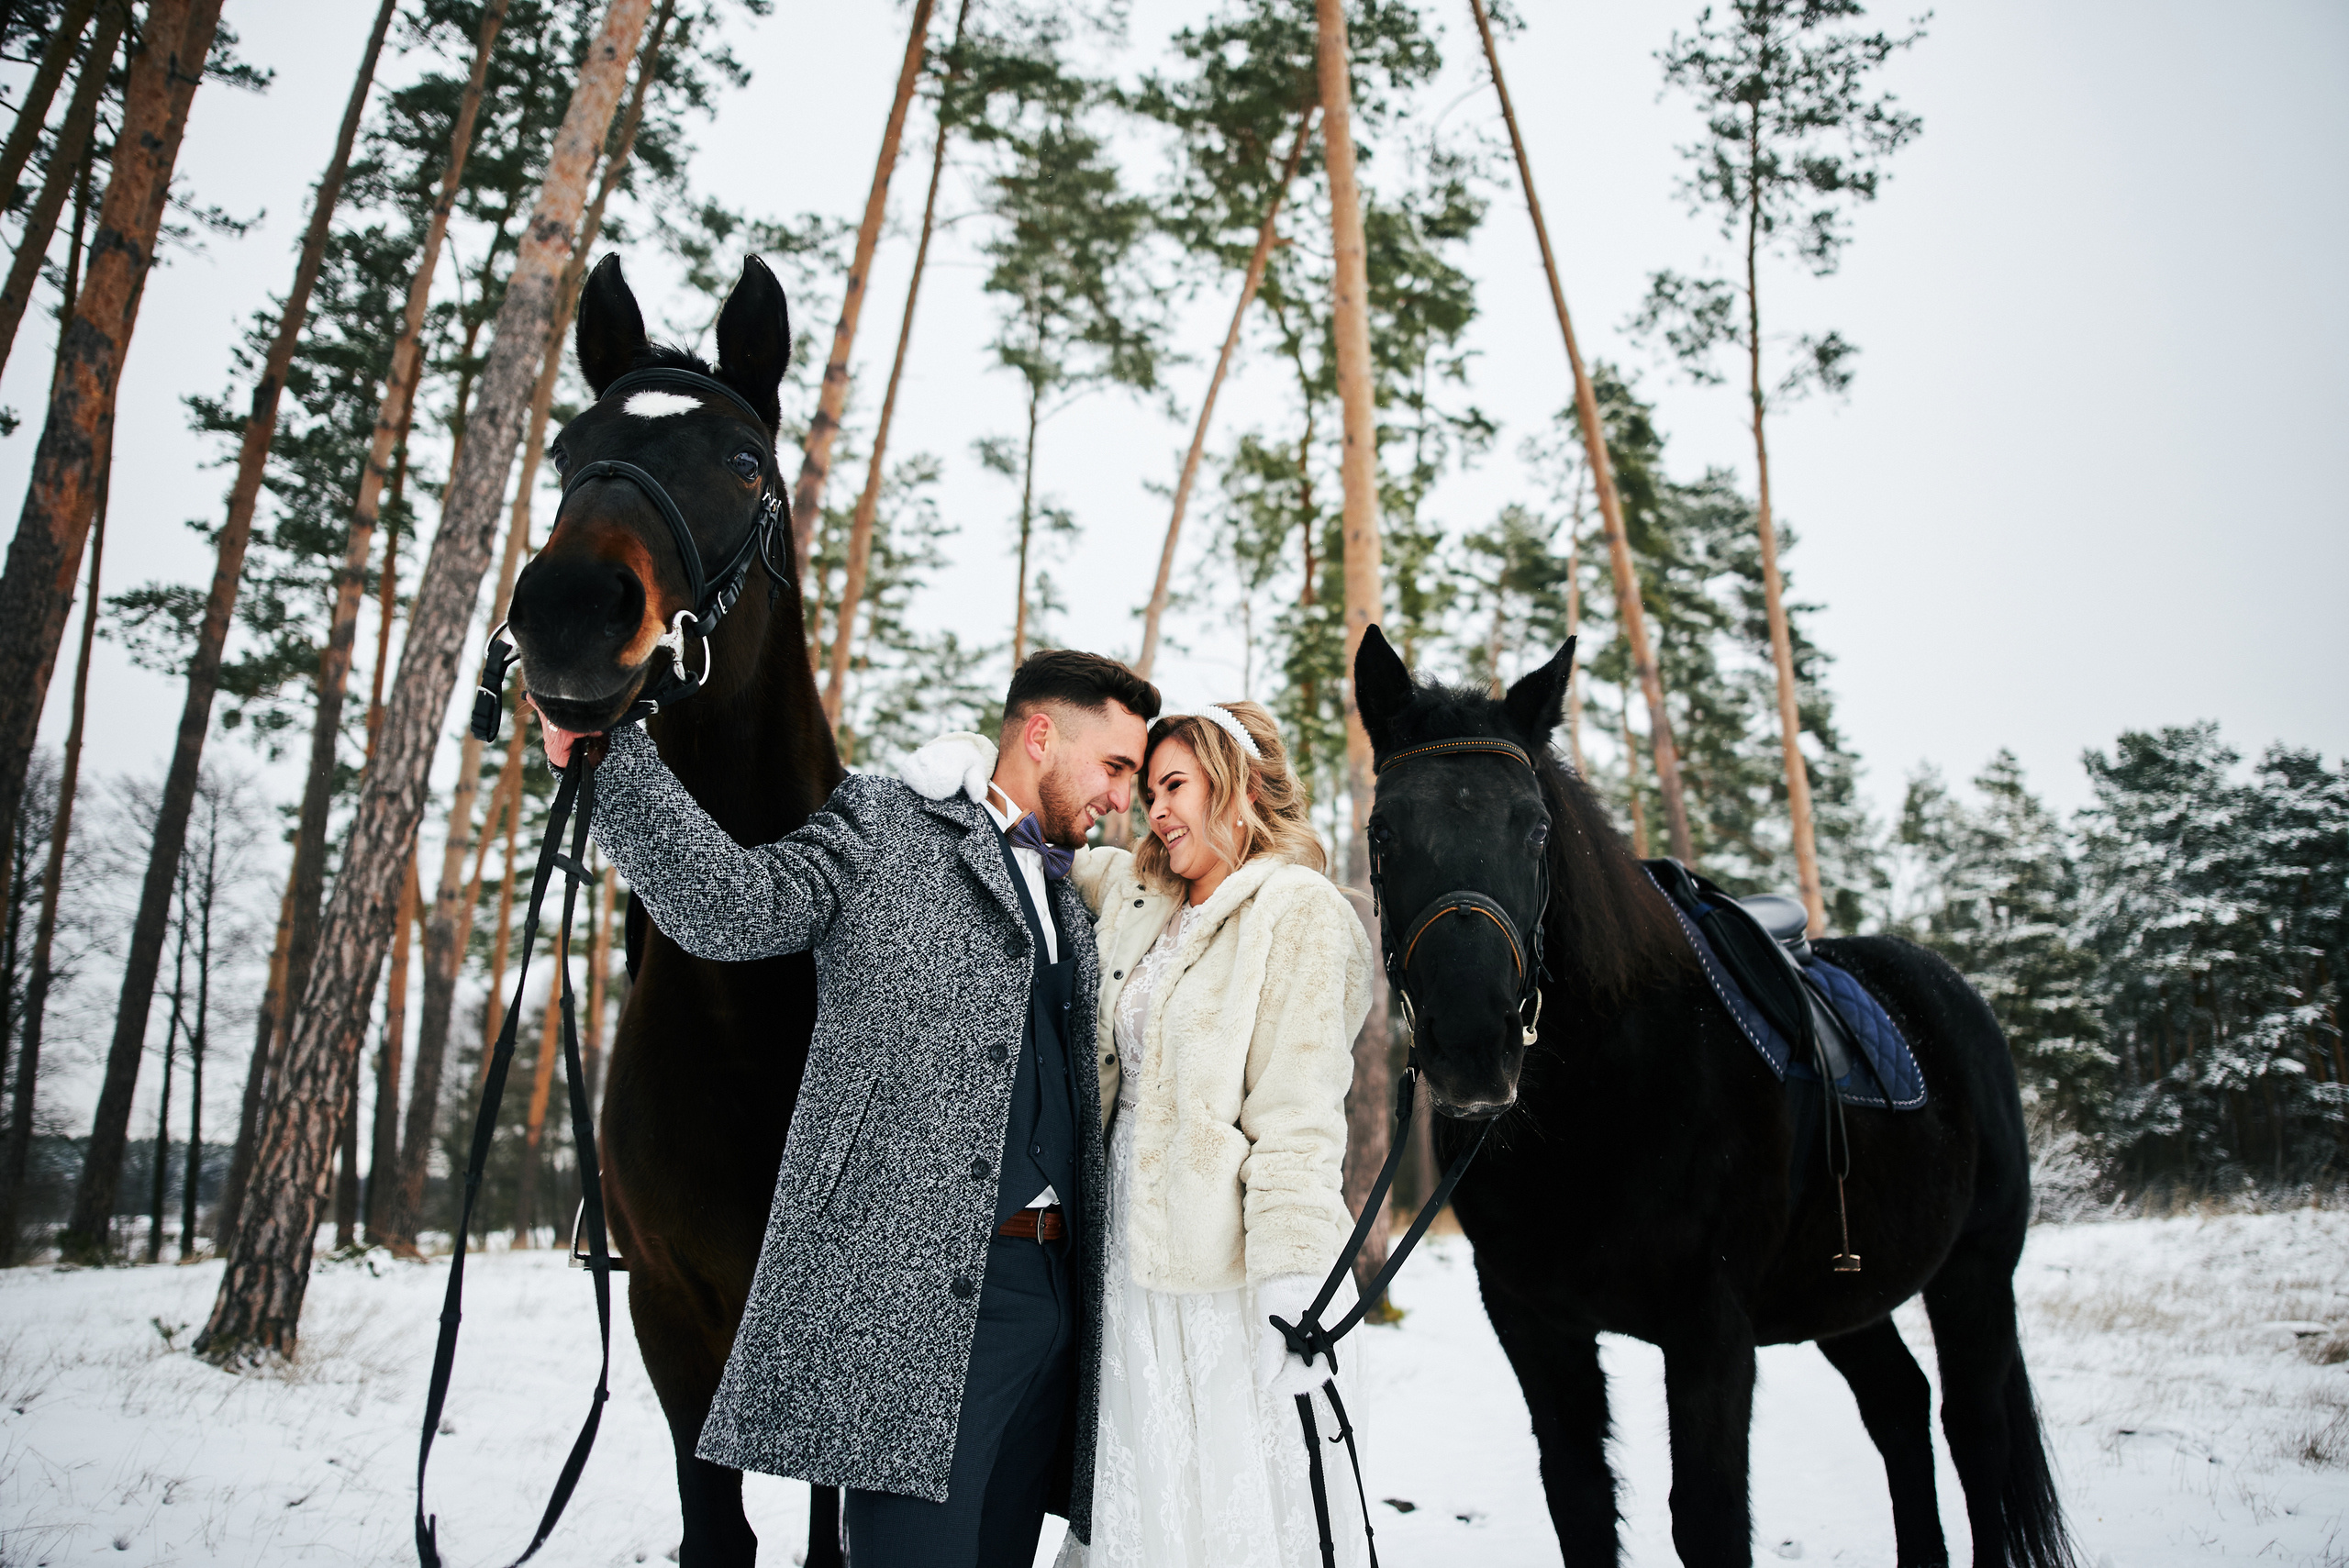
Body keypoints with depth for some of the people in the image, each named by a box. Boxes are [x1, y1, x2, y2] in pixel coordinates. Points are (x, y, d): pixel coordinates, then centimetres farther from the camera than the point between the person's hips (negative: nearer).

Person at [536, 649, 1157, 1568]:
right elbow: (730, 906, -11)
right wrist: (607, 751, -18)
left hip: (1049, 1291, 7)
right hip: (916, 1292, -6)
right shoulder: (885, 828, 4)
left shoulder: (1069, 900, 23)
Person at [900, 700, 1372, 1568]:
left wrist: (1293, 1286, -20)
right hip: (1129, 1252, 7)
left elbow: (1297, 1117, -15)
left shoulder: (1298, 913, -8)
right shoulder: (1134, 892, 12)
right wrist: (972, 764, 5)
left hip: (1228, 1264, -7)